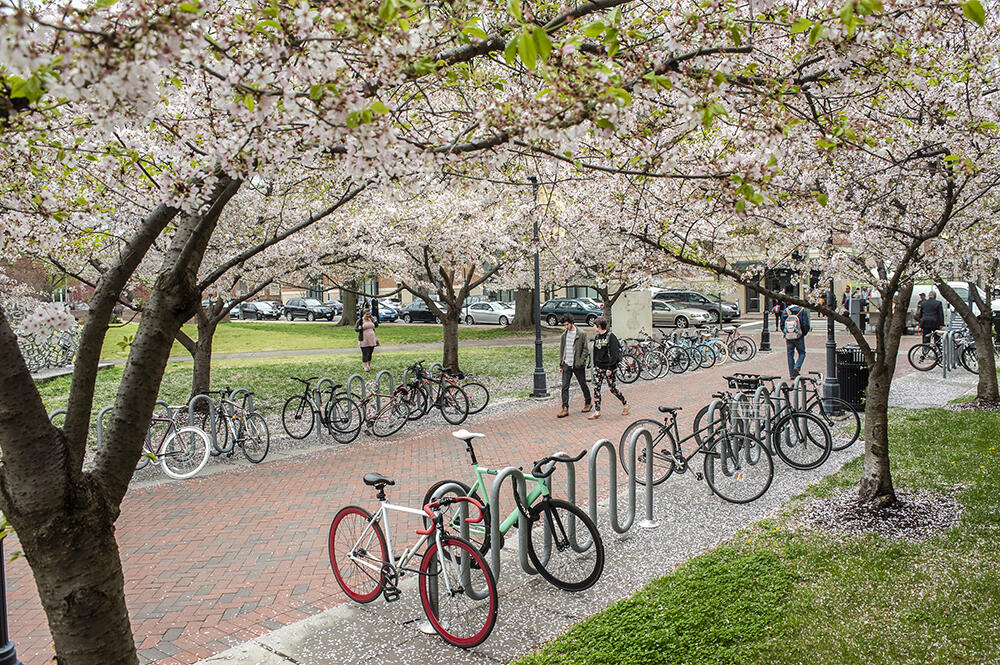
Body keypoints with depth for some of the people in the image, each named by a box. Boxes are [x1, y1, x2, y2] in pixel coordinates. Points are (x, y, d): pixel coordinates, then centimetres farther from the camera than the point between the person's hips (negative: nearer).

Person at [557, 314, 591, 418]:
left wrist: (581, 361, -16)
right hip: (567, 364, 4)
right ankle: (565, 409, -1)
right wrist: (561, 364, 12)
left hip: (578, 365, -4)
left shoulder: (581, 334, -8)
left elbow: (586, 349, -7)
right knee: (565, 387, -3)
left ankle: (588, 403, 31)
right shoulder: (564, 335, 8)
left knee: (583, 385, 11)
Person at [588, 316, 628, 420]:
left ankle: (625, 404, 24)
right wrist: (595, 365, 17)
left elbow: (614, 354, -17)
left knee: (612, 388, 2)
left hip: (608, 368, -7)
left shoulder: (610, 336, -13)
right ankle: (597, 411, 3)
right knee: (596, 388, -1)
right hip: (598, 367, 7)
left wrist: (610, 368, -20)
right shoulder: (597, 337, 10)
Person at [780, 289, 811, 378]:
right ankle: (797, 366, -9)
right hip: (799, 337, -2)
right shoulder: (802, 311, -3)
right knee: (802, 353, 15)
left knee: (790, 355, 9)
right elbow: (806, 325, -9)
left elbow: (782, 325, 3)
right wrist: (803, 334, 8)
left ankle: (792, 374, 7)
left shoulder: (785, 311, 3)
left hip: (788, 337, 2)